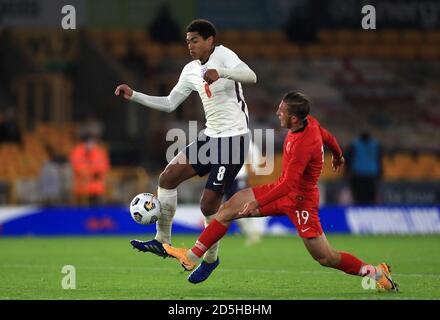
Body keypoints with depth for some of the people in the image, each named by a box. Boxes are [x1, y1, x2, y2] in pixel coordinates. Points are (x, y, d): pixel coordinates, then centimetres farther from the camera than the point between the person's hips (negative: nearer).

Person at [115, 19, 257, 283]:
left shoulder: (222, 55, -11)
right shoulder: (191, 71, 11)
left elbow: (251, 76, -28)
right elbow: (169, 104, 17)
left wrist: (220, 72, -46)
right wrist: (134, 95, 7)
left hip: (234, 138, -8)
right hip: (211, 137, 8)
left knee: (209, 204, -6)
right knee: (168, 177, -2)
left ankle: (211, 259, 16)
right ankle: (163, 242, 9)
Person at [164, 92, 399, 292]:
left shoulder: (303, 144, -31)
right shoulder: (310, 123, -6)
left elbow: (289, 183, -31)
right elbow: (328, 138, 15)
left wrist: (258, 203, -28)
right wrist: (338, 156, 37)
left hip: (299, 199, -9)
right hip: (285, 189, 9)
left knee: (326, 258, -4)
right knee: (230, 207, 2)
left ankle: (375, 272, 13)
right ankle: (192, 257, 7)